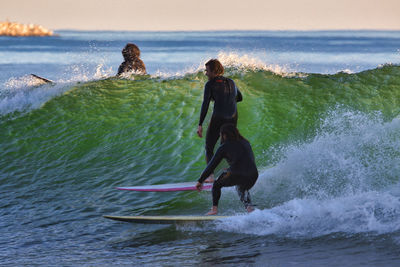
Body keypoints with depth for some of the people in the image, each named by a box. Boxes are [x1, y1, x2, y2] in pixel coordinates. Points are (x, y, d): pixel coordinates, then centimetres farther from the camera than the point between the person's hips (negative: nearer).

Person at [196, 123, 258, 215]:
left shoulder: (224, 147, 10)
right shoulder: (246, 143, 24)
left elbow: (212, 165, 13)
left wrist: (200, 181, 21)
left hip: (236, 175, -4)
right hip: (253, 176, 4)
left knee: (217, 185, 24)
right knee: (241, 189, 36)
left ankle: (214, 209, 14)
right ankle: (249, 206, 14)